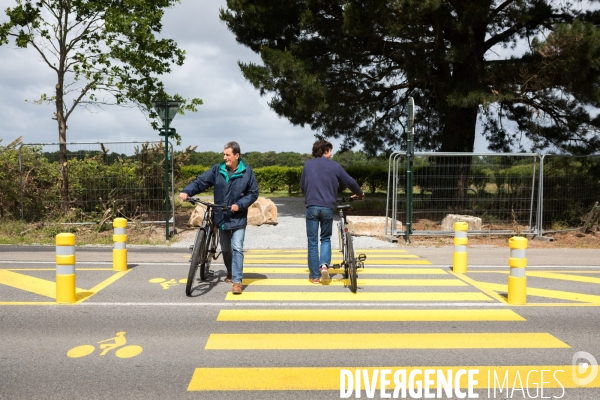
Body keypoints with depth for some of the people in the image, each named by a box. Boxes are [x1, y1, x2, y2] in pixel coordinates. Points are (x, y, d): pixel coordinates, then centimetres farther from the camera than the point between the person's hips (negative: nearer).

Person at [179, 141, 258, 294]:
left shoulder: (247, 172, -8)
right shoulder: (217, 170, -3)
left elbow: (253, 193, -4)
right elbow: (200, 182, -5)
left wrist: (239, 205, -16)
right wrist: (186, 192, -21)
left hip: (238, 218, -3)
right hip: (221, 217, 3)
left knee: (237, 248, -12)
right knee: (225, 249, 17)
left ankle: (237, 281, -7)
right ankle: (230, 272, 41)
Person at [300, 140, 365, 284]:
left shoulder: (308, 165, 8)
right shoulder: (334, 166, 4)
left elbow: (302, 186, 15)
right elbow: (350, 182, 7)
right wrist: (360, 194, 25)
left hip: (311, 206, 0)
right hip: (327, 207, 0)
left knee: (312, 241, 7)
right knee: (326, 238, 18)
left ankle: (314, 275, 10)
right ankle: (324, 264, -5)